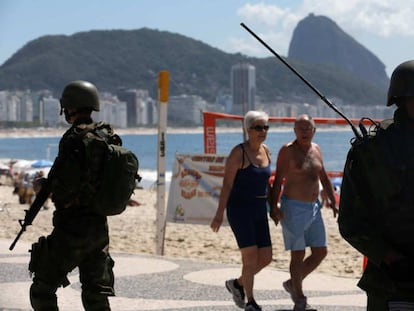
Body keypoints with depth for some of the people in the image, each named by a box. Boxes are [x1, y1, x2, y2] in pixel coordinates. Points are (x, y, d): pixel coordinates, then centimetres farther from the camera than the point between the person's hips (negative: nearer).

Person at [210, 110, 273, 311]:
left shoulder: (266, 151, 9)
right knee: (251, 256, -10)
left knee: (266, 257, 4)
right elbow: (227, 184, -13)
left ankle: (237, 283, 28)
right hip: (240, 209, -7)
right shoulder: (239, 153, -11)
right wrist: (220, 214, -17)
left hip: (260, 209, 7)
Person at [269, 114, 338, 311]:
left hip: (313, 207, 7)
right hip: (293, 208, -7)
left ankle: (293, 283, 25)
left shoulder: (316, 149, 11)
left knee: (320, 252, 7)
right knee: (298, 254, -4)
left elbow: (323, 177, 20)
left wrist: (332, 200, 16)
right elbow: (278, 180, -10)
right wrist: (274, 206, -18)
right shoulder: (288, 150, -8)